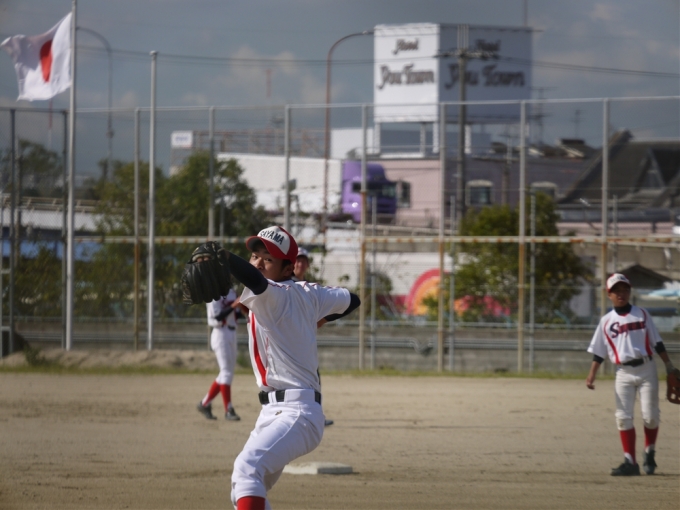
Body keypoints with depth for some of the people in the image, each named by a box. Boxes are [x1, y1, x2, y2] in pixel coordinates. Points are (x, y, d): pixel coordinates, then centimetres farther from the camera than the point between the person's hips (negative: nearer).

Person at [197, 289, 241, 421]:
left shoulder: (231, 292, 15)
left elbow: (237, 314, 16)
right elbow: (217, 317, -19)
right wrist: (233, 306, -27)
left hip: (232, 333, 8)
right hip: (220, 333, -8)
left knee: (227, 373, 10)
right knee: (226, 372, -10)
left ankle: (205, 404, 19)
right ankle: (228, 411, -8)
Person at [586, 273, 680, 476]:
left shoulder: (642, 314, 6)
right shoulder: (606, 321, 7)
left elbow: (657, 343, 8)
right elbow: (598, 351, 8)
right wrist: (592, 375, -2)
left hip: (646, 369, -1)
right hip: (624, 373, 1)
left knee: (650, 415, -5)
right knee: (623, 417, -4)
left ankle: (649, 454, 16)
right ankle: (630, 462, 0)